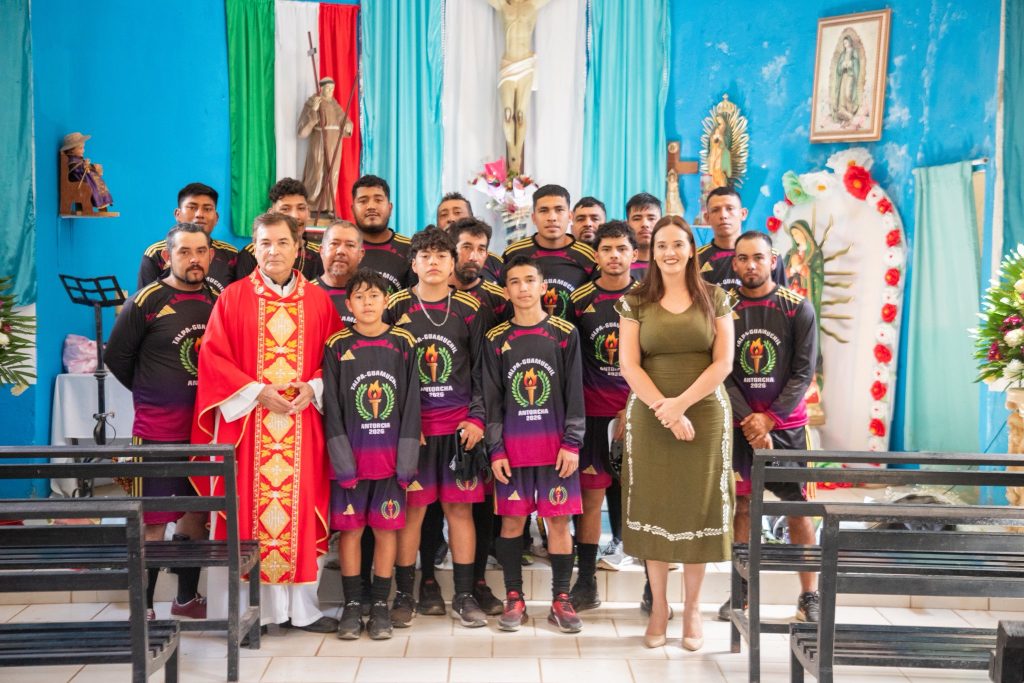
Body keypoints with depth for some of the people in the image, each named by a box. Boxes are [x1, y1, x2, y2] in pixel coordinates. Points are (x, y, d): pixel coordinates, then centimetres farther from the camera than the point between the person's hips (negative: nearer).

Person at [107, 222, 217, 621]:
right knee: (153, 522, 0)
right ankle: (143, 607, 11)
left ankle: (187, 598, 27)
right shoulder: (146, 302, -7)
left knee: (196, 516, 13)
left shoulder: (219, 300, 6)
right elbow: (116, 357, 1)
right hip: (157, 429, -4)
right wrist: (152, 393, 7)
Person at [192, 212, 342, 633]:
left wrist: (314, 387, -9)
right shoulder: (233, 297, 3)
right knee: (251, 508, 0)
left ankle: (302, 606, 15)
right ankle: (253, 608, 10)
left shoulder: (319, 301, 8)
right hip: (247, 422, -1)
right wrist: (256, 392, -12)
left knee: (300, 508, 4)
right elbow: (213, 357, -2)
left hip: (302, 423, 2)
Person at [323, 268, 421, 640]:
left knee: (386, 528, 6)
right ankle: (352, 604, 18)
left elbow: (411, 404, 0)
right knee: (350, 529, 5)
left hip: (391, 456, 0)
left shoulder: (403, 344, 1)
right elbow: (332, 408, -2)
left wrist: (406, 460, -6)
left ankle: (380, 604, 18)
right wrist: (343, 460, -9)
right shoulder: (337, 346, 0)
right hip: (350, 456, 0)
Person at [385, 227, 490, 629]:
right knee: (412, 507, 1)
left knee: (460, 506, 4)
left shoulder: (469, 309, 5)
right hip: (409, 423, -1)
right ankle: (404, 594, 14)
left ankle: (463, 596, 14)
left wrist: (477, 417, -2)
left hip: (459, 424, 1)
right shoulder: (396, 308, 3)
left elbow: (481, 369, 7)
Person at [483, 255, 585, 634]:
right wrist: (495, 449, -1)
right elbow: (491, 399, 5)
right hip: (512, 444, 1)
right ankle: (514, 598, 17)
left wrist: (572, 443, -5)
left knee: (559, 518, 2)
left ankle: (561, 600, 13)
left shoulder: (564, 333, 2)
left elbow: (574, 392, 1)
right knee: (512, 519, 5)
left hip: (555, 442, -1)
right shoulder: (496, 339, 5)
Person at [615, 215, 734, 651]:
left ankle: (692, 608, 19)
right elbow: (628, 364, -3)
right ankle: (658, 607, 18)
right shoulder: (635, 302, 4)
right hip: (648, 416, 0)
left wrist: (681, 403, -13)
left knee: (697, 506, 5)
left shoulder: (714, 298, 5)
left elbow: (723, 362, -2)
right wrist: (663, 409, -14)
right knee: (652, 507, 4)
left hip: (704, 415, 0)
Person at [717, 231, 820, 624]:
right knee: (742, 506, 5)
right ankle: (742, 591, 17)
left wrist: (769, 418, -11)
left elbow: (803, 372, -4)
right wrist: (750, 422, -11)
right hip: (739, 425, 1)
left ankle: (809, 596, 11)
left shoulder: (797, 308, -1)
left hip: (786, 422, -1)